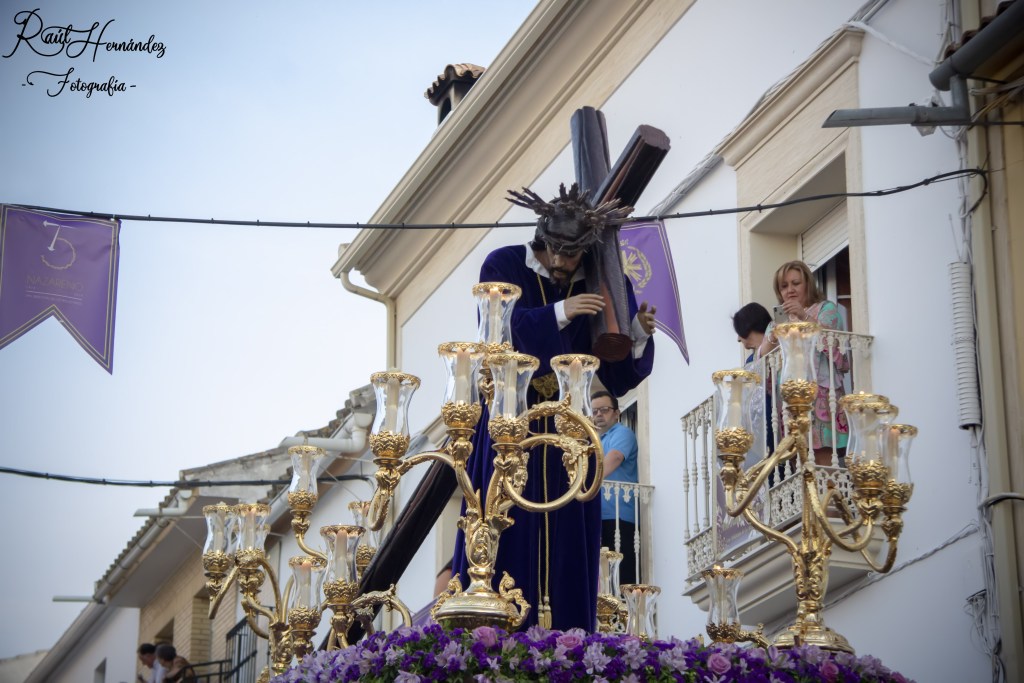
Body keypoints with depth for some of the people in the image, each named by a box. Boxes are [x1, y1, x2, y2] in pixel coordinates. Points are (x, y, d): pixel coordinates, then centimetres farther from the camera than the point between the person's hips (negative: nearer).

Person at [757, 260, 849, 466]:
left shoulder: (826, 309, 11)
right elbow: (762, 358, 11)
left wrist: (805, 317, -25)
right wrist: (773, 338, -9)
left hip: (821, 394, -4)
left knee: (823, 462, -15)